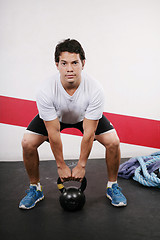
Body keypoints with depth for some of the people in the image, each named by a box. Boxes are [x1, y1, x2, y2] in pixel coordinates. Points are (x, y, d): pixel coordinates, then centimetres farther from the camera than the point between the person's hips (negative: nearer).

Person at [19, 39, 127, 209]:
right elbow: (53, 133, -27)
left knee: (113, 142, -18)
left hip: (86, 116, 0)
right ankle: (35, 188, 8)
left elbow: (88, 133, -28)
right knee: (27, 143, -18)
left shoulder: (95, 89, -36)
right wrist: (61, 166, -18)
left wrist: (81, 165, -21)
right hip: (54, 116, 0)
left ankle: (112, 186, 8)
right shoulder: (46, 91, -37)